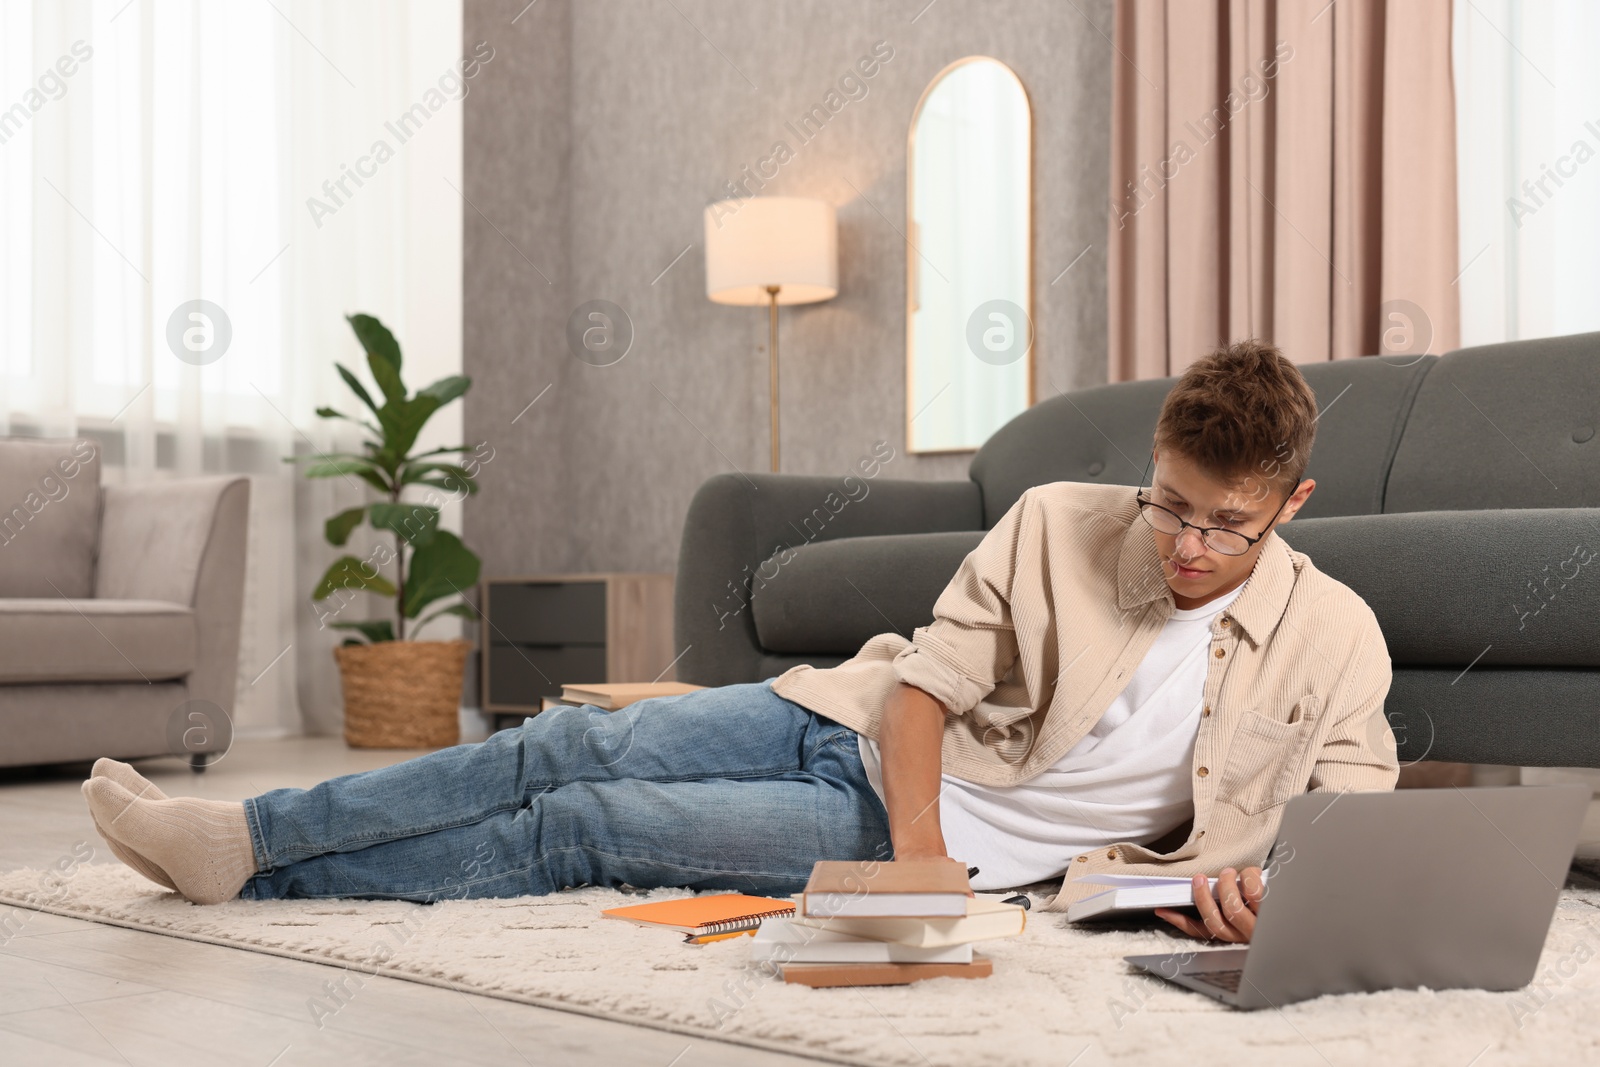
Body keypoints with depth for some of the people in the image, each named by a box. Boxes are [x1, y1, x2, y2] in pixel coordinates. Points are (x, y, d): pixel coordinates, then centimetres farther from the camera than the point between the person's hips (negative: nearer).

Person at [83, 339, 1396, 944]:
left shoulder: (1336, 644, -9)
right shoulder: (1057, 526, -6)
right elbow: (929, 679, -4)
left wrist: (1253, 884, -24)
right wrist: (916, 840, -20)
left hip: (977, 845, -3)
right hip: (864, 734, 3)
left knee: (590, 831, -16)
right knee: (566, 751, -17)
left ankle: (252, 876, -11)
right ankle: (239, 835, -11)